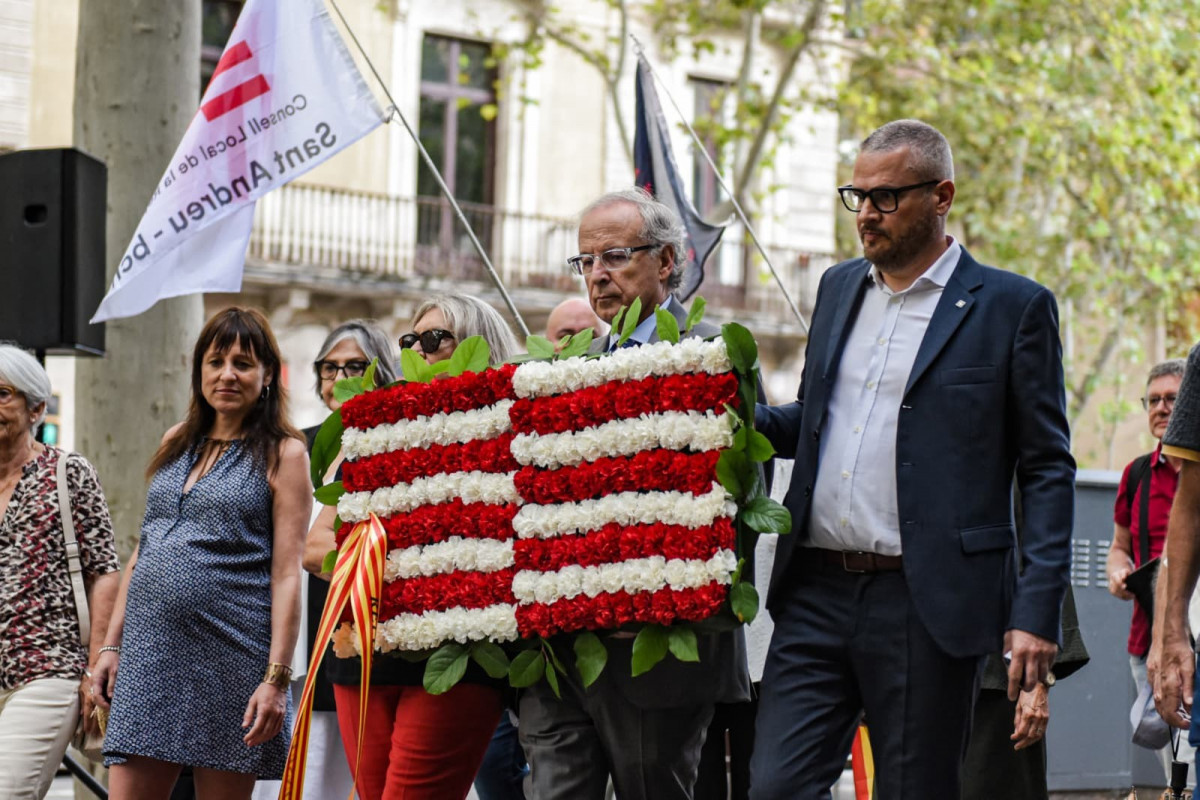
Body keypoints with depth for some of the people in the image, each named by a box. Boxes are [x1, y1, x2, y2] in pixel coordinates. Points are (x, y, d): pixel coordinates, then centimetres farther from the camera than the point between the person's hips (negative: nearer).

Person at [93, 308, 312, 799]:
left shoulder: (282, 454, 1)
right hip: (150, 650, 5)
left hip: (229, 658, -5)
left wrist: (276, 677, -14)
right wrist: (111, 645, 13)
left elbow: (286, 575, -6)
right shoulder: (177, 443, 18)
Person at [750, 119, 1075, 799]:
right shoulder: (839, 286, 16)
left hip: (929, 606, -5)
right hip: (816, 595, 5)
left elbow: (1047, 469, -2)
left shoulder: (1014, 307, -2)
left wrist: (1037, 612, -10)